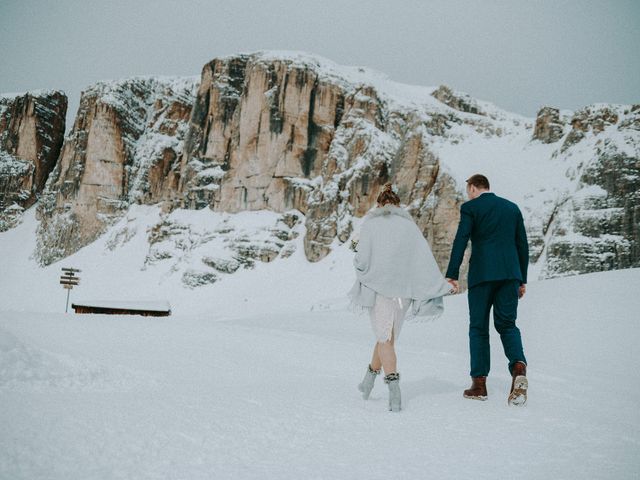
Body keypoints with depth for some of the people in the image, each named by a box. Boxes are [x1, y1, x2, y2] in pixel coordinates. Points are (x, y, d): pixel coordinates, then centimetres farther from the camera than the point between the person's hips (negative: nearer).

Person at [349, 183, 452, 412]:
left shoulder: (370, 223, 1)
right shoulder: (409, 224, 8)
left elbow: (362, 260, -7)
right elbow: (425, 258, -1)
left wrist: (358, 261, 15)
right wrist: (439, 286, -2)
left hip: (377, 287, -3)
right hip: (403, 289, 3)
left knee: (385, 339, -1)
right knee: (386, 335, 17)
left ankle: (394, 388, -16)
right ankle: (368, 382, 32)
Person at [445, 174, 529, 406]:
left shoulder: (470, 207, 1)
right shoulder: (512, 207, 15)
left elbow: (460, 241, -10)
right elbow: (522, 245, 15)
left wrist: (452, 275, -12)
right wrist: (522, 279, 19)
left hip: (482, 274, -3)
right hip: (510, 273, 4)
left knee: (478, 327, 5)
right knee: (507, 324, 10)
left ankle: (479, 383, 5)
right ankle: (519, 366, -16)